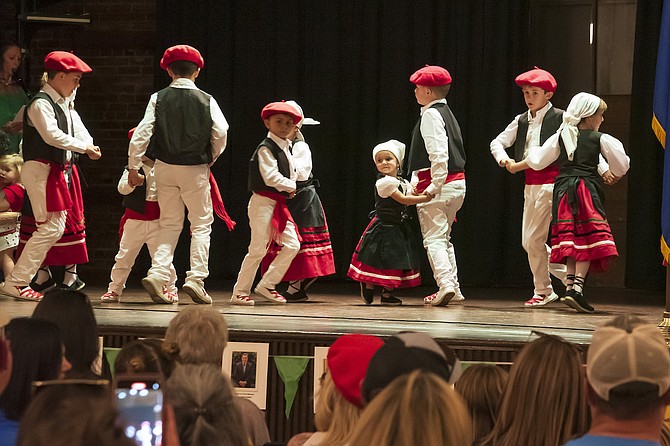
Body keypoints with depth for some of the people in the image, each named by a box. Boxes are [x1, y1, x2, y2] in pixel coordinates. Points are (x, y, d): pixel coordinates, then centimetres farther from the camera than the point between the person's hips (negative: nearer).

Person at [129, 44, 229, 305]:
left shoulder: (159, 98, -1)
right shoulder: (206, 100, -4)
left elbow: (142, 133, -7)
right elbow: (221, 133, -10)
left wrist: (133, 167, 0)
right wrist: (211, 159, 8)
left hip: (165, 167, 2)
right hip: (195, 169, -2)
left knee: (170, 224, 13)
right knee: (202, 224, 8)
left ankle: (158, 275, -3)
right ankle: (196, 278, -4)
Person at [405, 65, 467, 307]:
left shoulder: (431, 114, -12)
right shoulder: (446, 113, 16)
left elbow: (438, 154, -22)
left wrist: (434, 185, -20)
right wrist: (419, 181, 14)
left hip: (437, 185, -9)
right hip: (458, 183, 9)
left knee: (433, 238, -9)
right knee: (443, 237, 18)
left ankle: (445, 283, -22)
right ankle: (453, 288, 21)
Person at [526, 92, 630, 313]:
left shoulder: (561, 136, 9)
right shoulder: (600, 139, 0)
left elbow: (537, 161, 11)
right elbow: (621, 164, 5)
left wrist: (533, 151, 34)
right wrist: (616, 175, 28)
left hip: (563, 189, 4)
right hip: (588, 189, -4)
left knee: (570, 237, 8)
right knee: (587, 239, -4)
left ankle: (570, 284, 2)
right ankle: (577, 286, -15)